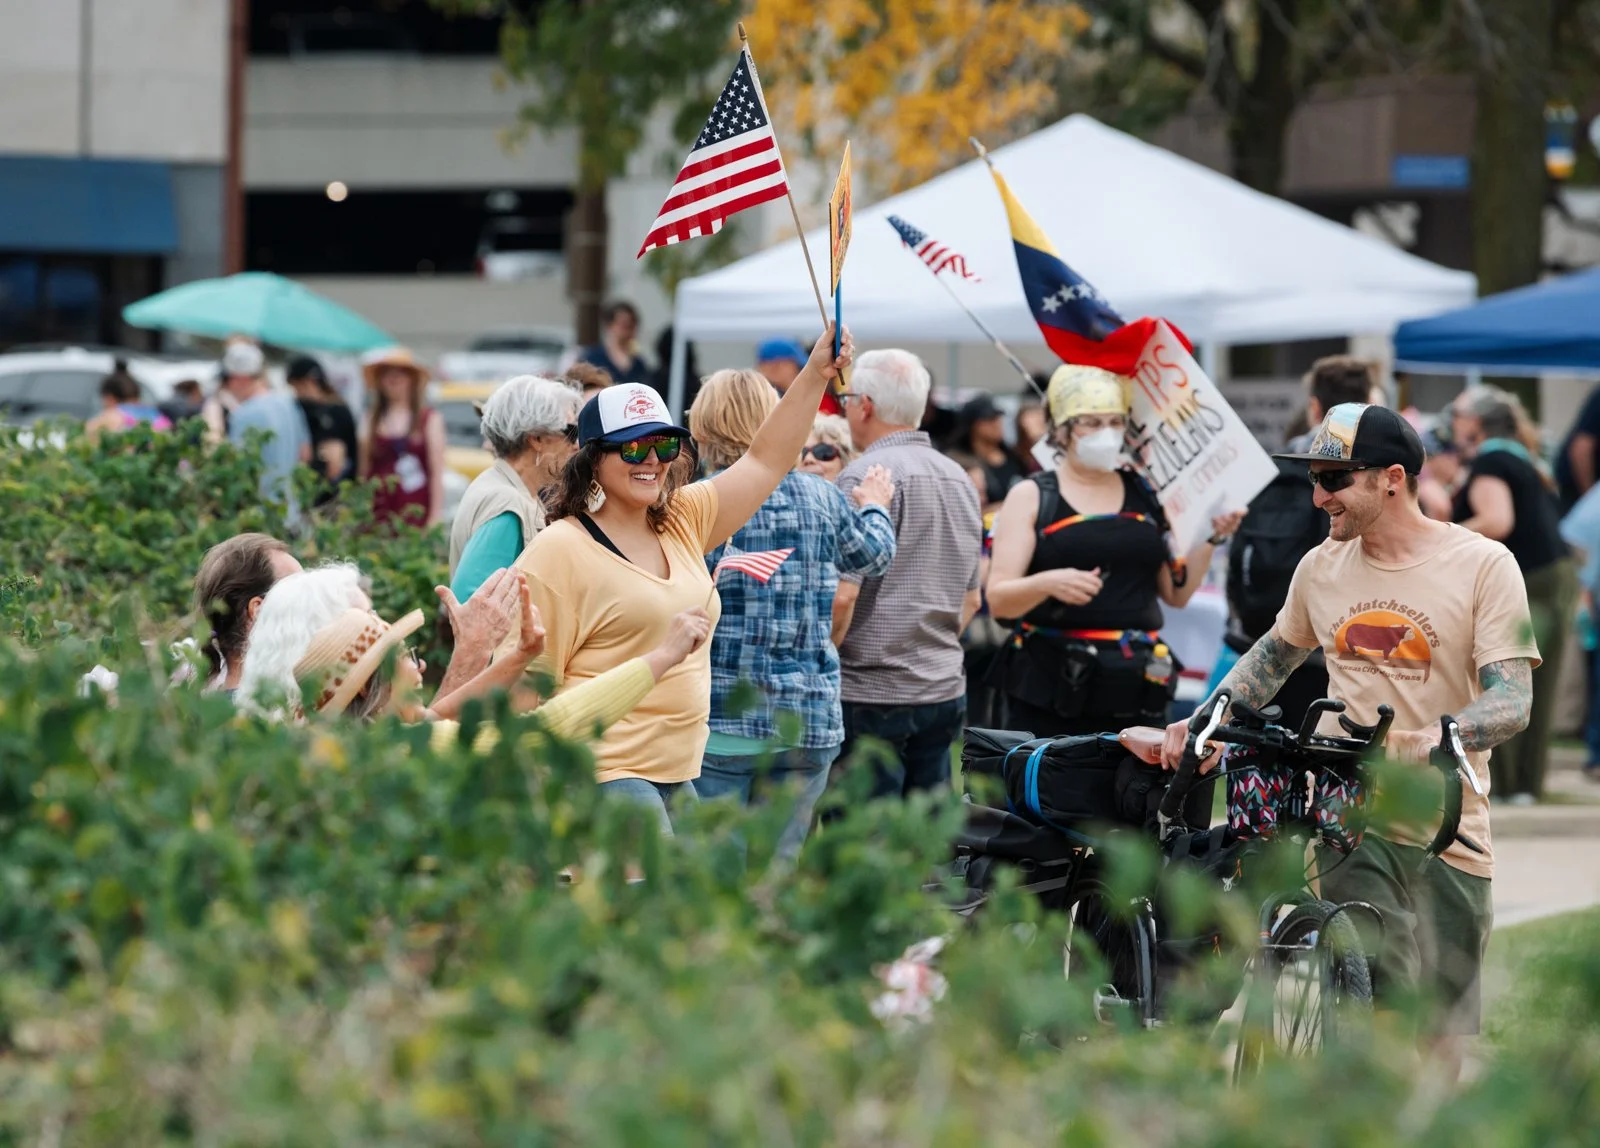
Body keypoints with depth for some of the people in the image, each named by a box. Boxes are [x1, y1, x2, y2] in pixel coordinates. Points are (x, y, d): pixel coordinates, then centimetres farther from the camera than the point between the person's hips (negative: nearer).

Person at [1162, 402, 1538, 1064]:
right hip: (1349, 820, 1)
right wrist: (1205, 720, 12)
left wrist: (1436, 738, -31)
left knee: (1440, 1034, 4)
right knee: (1379, 1007, -19)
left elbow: (1511, 699, -12)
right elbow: (1274, 656, 27)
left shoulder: (1483, 565, -4)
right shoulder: (1322, 568, 10)